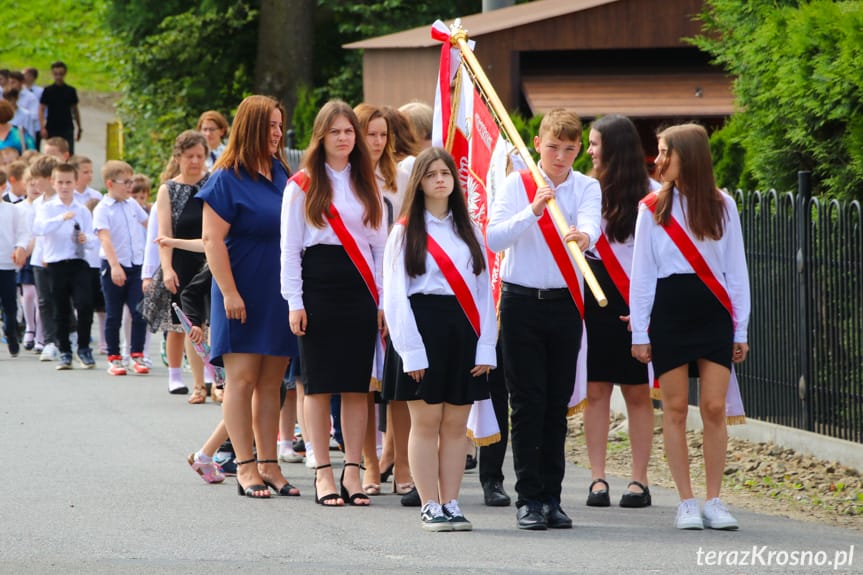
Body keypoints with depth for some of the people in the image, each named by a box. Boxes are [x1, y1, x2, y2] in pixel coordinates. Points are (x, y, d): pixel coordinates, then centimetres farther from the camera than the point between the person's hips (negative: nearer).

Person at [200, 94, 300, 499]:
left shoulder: (282, 174, 11)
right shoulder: (227, 179, -8)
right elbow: (213, 239, -13)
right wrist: (229, 292, -18)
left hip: (281, 295, 6)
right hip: (244, 296, -6)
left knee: (271, 382, 8)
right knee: (242, 377, -4)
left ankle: (268, 464, 11)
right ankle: (245, 467, -3)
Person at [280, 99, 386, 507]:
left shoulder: (367, 184, 13)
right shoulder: (302, 186, 3)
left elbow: (379, 244, 13)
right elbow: (289, 247, 0)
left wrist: (382, 300, 6)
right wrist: (294, 302, -7)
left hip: (359, 289, 3)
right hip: (318, 286, -3)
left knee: (357, 383, 1)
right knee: (319, 383, -2)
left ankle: (352, 472, 6)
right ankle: (323, 473, 2)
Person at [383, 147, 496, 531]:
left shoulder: (469, 232, 15)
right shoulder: (406, 232, 3)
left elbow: (483, 290, 12)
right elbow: (394, 294, -3)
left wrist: (485, 347, 1)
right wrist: (411, 350, -12)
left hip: (463, 328, 3)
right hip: (424, 324, -3)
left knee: (456, 424, 4)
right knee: (426, 421, -2)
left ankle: (450, 504, 8)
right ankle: (430, 506, 2)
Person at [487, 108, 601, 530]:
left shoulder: (586, 187, 5)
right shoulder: (517, 185, 1)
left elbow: (590, 221, -17)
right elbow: (494, 238, -12)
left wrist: (584, 234, -41)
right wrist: (533, 211, -27)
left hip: (564, 305, 2)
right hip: (521, 302, -2)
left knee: (558, 403, 5)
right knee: (527, 401, -3)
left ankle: (551, 496, 12)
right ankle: (528, 499, 0)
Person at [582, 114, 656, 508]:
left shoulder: (648, 195, -3)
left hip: (631, 301, -4)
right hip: (591, 296, 4)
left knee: (636, 391, 2)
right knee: (595, 390, 2)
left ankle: (639, 480, 6)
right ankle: (598, 479, 5)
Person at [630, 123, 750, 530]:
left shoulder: (722, 206, 6)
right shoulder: (653, 208, 5)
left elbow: (736, 269, 8)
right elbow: (641, 272, 6)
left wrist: (740, 329, 5)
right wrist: (640, 332, 1)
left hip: (714, 313, 0)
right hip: (669, 311, 0)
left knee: (714, 407, -5)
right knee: (676, 408, -1)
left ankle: (714, 501, 3)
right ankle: (686, 503, 4)